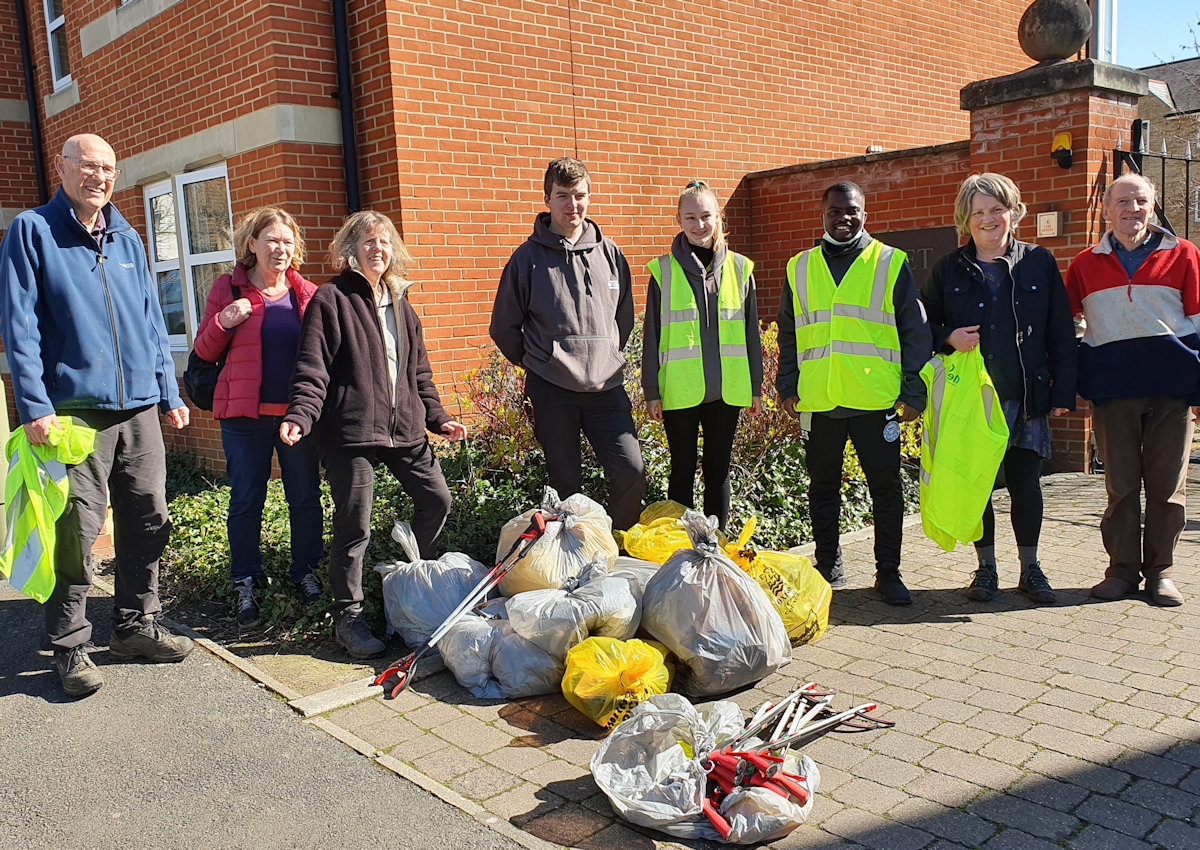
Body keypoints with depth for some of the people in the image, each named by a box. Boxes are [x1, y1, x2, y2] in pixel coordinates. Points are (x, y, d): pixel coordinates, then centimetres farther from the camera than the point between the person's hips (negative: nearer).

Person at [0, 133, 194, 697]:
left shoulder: (127, 240, 16)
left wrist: (169, 394, 13)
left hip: (139, 407, 5)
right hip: (76, 409, -5)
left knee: (148, 520, 8)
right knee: (76, 532, -3)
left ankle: (136, 627, 23)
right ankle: (69, 647, 12)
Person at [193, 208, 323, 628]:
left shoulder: (307, 293, 7)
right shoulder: (228, 289, 3)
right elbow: (204, 352, 6)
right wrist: (222, 323, -13)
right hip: (246, 413, -1)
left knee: (306, 495, 7)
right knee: (246, 500, 4)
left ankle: (305, 572, 23)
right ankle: (246, 584, 16)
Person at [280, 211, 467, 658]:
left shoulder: (400, 303, 18)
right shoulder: (331, 299, -2)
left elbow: (419, 373, 23)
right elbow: (312, 368, -9)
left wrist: (437, 417, 17)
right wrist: (300, 415, -23)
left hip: (404, 426, 7)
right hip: (350, 429, -7)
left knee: (437, 499, 10)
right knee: (354, 524, -4)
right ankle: (348, 617, 10)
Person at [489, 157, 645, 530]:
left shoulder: (609, 253, 8)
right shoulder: (528, 257, -1)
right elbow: (504, 328, 6)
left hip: (607, 387, 2)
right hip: (552, 391, -2)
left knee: (632, 471, -6)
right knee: (566, 484, 6)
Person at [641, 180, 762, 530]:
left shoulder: (739, 268, 7)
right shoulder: (664, 270, 0)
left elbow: (751, 331, 11)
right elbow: (652, 334, 2)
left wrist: (756, 387, 9)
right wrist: (651, 390, -1)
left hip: (726, 390, 2)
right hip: (679, 391, -2)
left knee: (718, 471, 10)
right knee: (683, 471, 7)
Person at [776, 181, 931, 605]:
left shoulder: (891, 263, 4)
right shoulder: (800, 268, 12)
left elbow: (915, 331, 3)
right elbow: (788, 333, 16)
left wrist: (913, 390, -4)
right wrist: (788, 386, 7)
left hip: (877, 399, -2)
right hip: (818, 400, 2)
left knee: (886, 488, 4)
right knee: (823, 488, 10)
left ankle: (888, 573, 17)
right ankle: (829, 569, 24)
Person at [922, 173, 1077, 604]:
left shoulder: (1039, 262, 5)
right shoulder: (948, 269, 5)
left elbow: (1061, 334, 6)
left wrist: (1063, 391, 2)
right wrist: (948, 338, -12)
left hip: (1026, 398, 0)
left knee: (1025, 482, 4)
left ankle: (1030, 568, 21)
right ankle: (986, 568, 20)